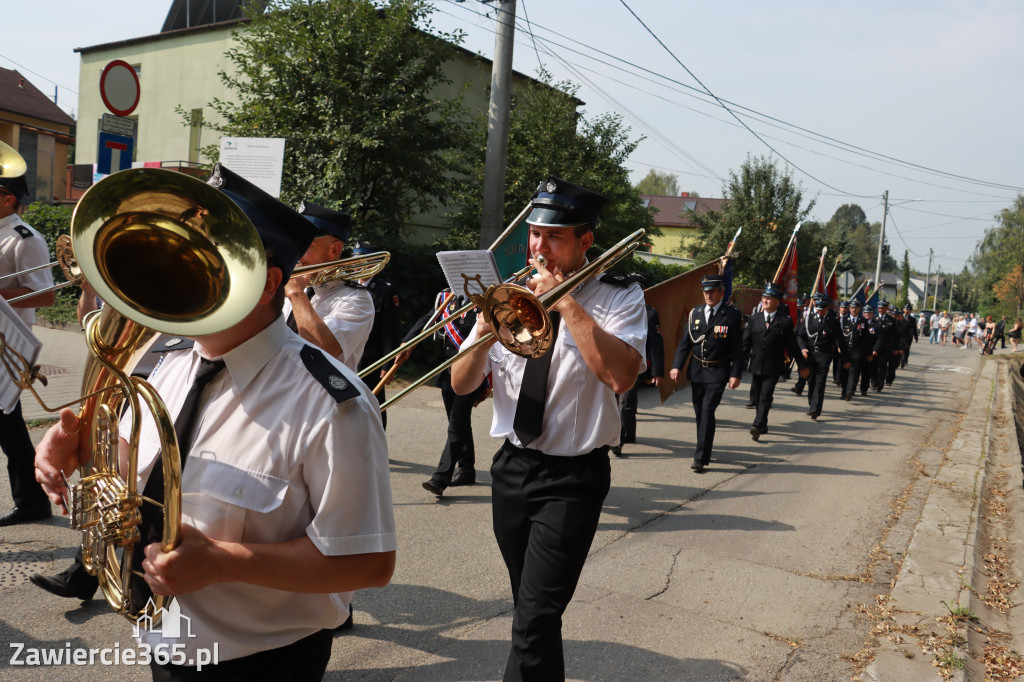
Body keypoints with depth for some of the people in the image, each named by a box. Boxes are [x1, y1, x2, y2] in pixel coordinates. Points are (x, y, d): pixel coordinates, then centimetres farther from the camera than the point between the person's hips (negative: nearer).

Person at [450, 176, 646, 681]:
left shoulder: (618, 298, -6)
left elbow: (621, 375, -25)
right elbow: (461, 385, 2)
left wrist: (566, 302, -22)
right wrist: (485, 331, -16)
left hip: (572, 477, -5)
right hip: (512, 465, 5)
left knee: (535, 619, -11)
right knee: (529, 607, 20)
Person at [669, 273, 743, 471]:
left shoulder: (732, 315, -5)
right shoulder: (695, 313, 6)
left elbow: (737, 347, -5)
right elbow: (685, 342, 6)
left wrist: (736, 374, -10)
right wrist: (677, 365, -5)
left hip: (717, 373, -4)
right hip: (696, 371, 4)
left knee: (707, 411, -11)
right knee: (699, 412, 13)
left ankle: (701, 458, -8)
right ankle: (705, 447, 32)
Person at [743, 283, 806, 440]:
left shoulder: (784, 322, -2)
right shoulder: (754, 319, 5)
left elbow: (792, 345, 3)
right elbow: (746, 342, 5)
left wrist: (802, 366, 6)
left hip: (773, 368, -3)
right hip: (756, 366, 4)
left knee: (765, 397, -11)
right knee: (756, 397, 11)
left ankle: (757, 426, -11)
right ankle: (763, 425, 26)